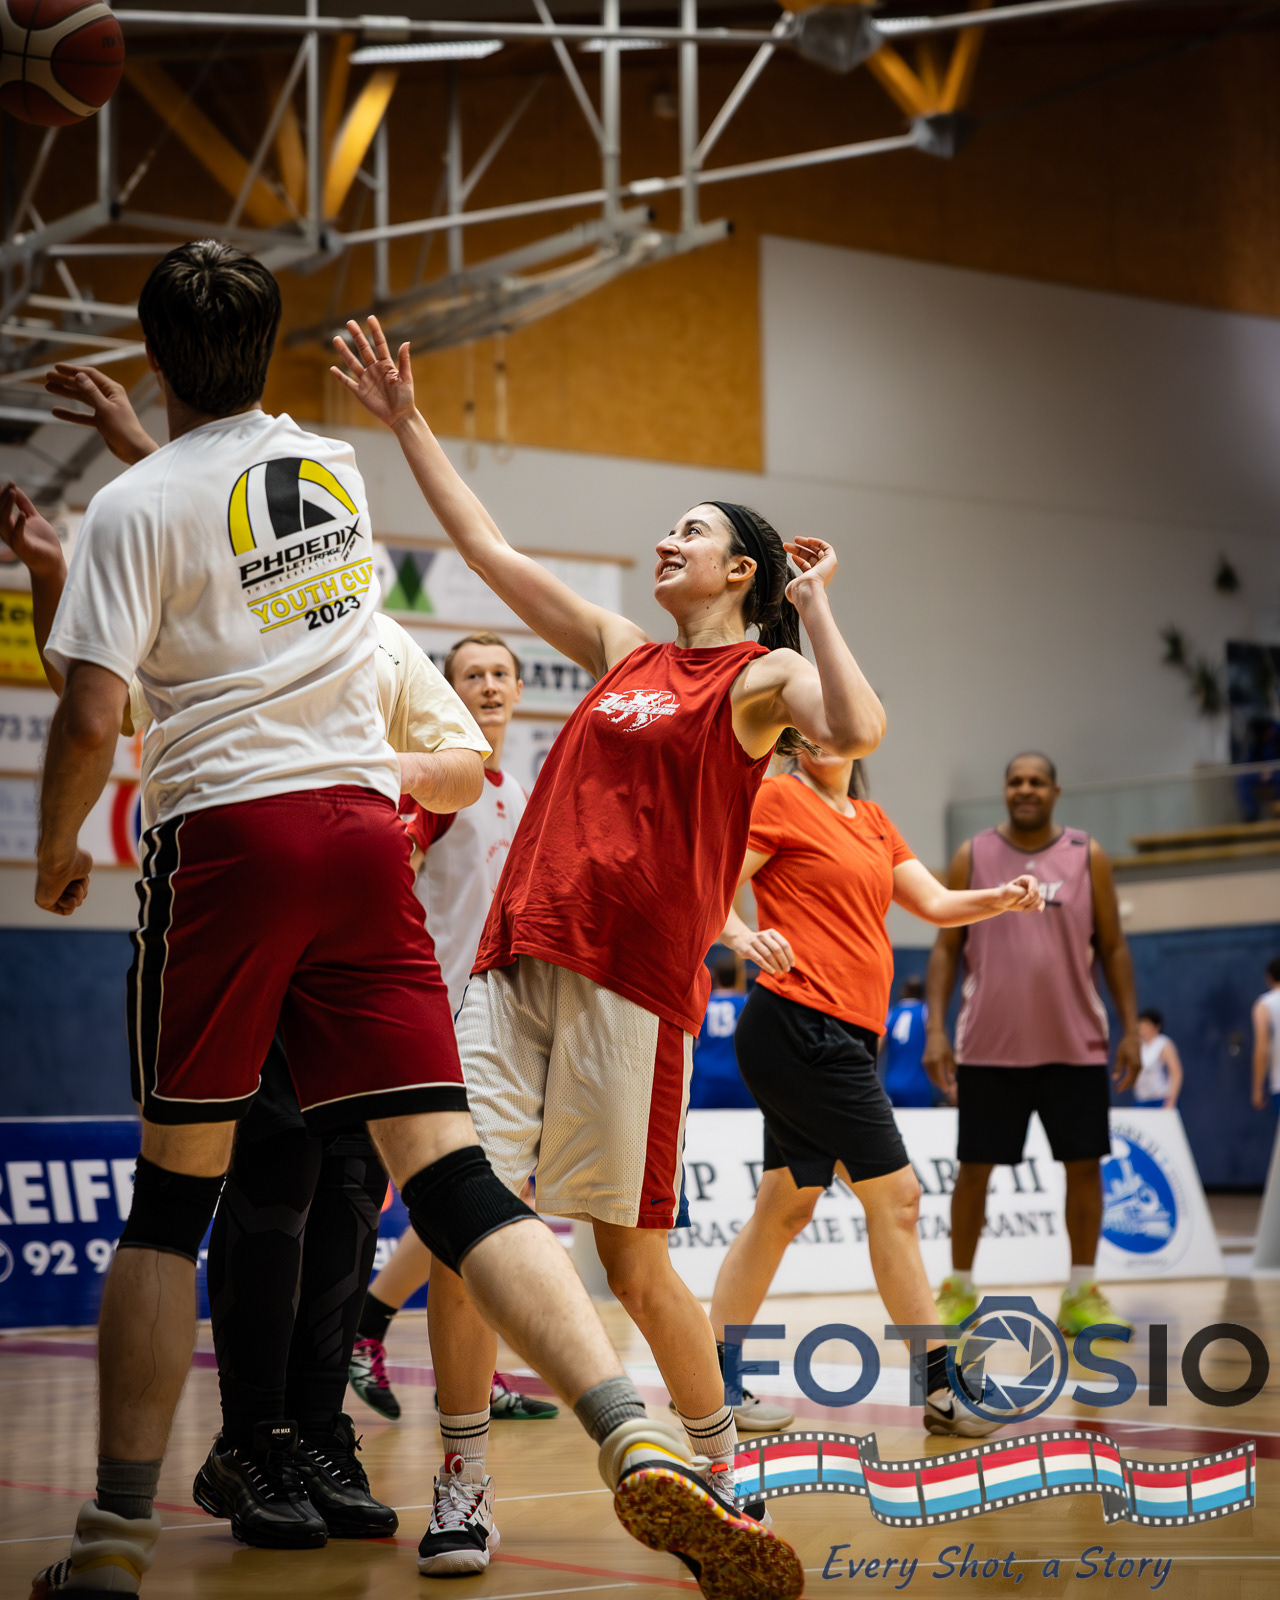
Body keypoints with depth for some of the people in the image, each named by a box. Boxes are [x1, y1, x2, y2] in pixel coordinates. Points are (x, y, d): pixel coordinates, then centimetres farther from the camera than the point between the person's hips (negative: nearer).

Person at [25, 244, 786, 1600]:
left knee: (172, 1195, 6)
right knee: (448, 1170, -3)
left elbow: (92, 716, -10)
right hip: (362, 826, 4)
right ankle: (638, 1443, -21)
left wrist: (55, 851, 8)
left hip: (223, 830, -4)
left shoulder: (136, 507, -3)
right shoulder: (337, 468, 15)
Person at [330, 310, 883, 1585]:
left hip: (634, 977, -5)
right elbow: (487, 550, 25)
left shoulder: (762, 675, 3)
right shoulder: (622, 653, 21)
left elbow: (856, 732, -20)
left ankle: (720, 1465, 18)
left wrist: (811, 608, -12)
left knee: (628, 1252, -2)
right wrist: (407, 422, 26)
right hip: (518, 960, 6)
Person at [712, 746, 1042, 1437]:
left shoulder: (872, 820, 20)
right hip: (801, 1024, -8)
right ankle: (941, 1387, -3)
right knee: (894, 1193, -7)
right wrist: (744, 938, -27)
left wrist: (1001, 898, -2)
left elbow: (935, 903, 17)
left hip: (843, 1037, 9)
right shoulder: (779, 798, -4)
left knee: (785, 1207, 10)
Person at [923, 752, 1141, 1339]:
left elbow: (1112, 947, 6)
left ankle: (1081, 1295, 12)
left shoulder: (1088, 857, 3)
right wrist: (936, 1031, -5)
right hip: (990, 1047, -1)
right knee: (974, 1167, 3)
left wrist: (1130, 1029, -1)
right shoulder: (972, 858, 1)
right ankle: (958, 1291, 16)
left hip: (1074, 1045, 1)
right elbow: (946, 948, 3)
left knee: (1084, 1163, 1)